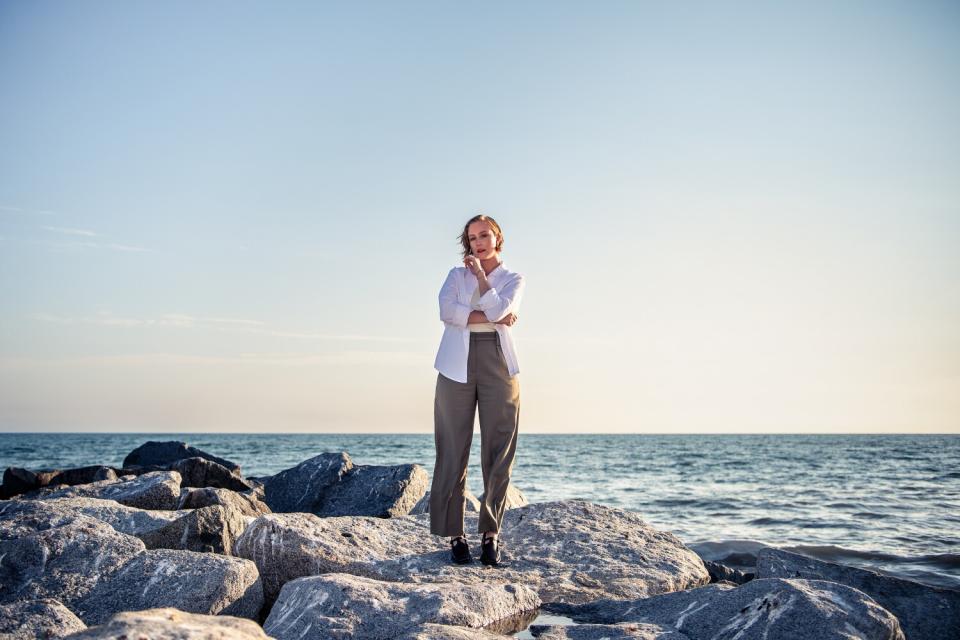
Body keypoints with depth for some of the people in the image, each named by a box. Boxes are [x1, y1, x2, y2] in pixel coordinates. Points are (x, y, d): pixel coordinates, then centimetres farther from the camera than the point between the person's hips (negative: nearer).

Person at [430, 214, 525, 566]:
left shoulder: (513, 279, 13)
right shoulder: (457, 274, 15)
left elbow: (498, 309, -9)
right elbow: (447, 310, -6)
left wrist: (480, 273, 0)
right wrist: (493, 319, -9)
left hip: (497, 364, 0)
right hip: (458, 365, 0)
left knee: (499, 452, -3)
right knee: (453, 451, -3)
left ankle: (491, 533, 2)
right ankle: (455, 535, 1)